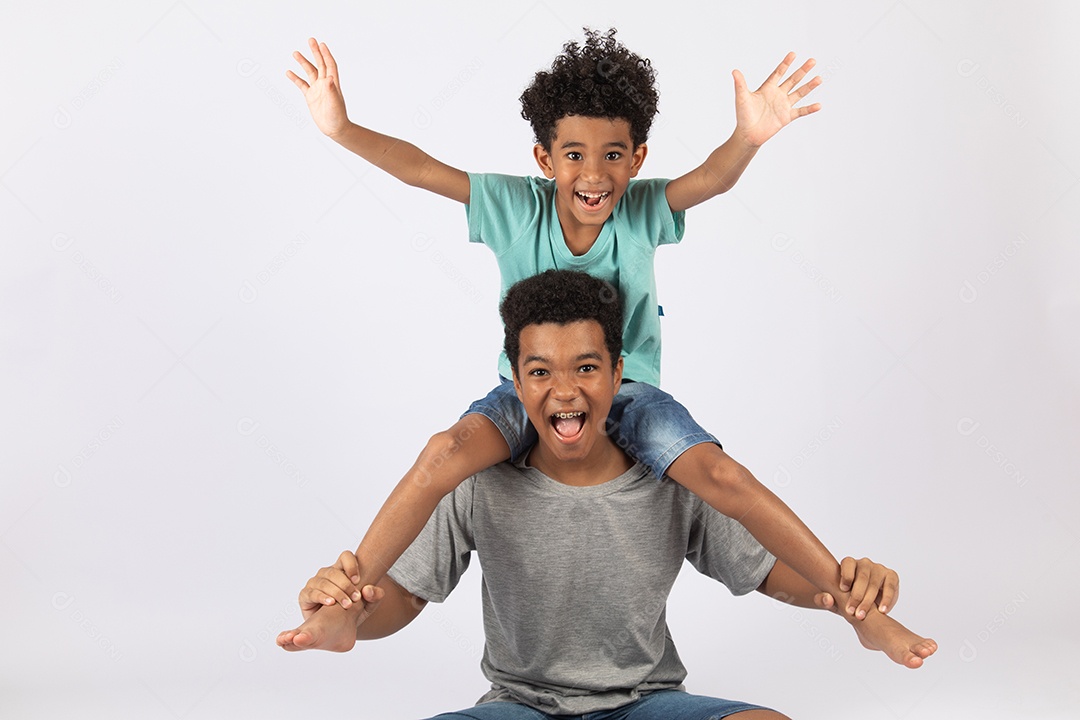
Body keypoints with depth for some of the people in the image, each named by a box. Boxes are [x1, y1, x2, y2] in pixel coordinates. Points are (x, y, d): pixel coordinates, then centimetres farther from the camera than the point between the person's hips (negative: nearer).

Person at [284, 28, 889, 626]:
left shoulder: (644, 212, -11)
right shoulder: (516, 208, -10)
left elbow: (712, 178, -30)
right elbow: (419, 168, -16)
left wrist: (748, 139, -53)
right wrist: (341, 128, -30)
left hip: (629, 391, 0)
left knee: (721, 474, -23)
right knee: (446, 453, -28)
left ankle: (846, 587, -8)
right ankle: (349, 592, -16)